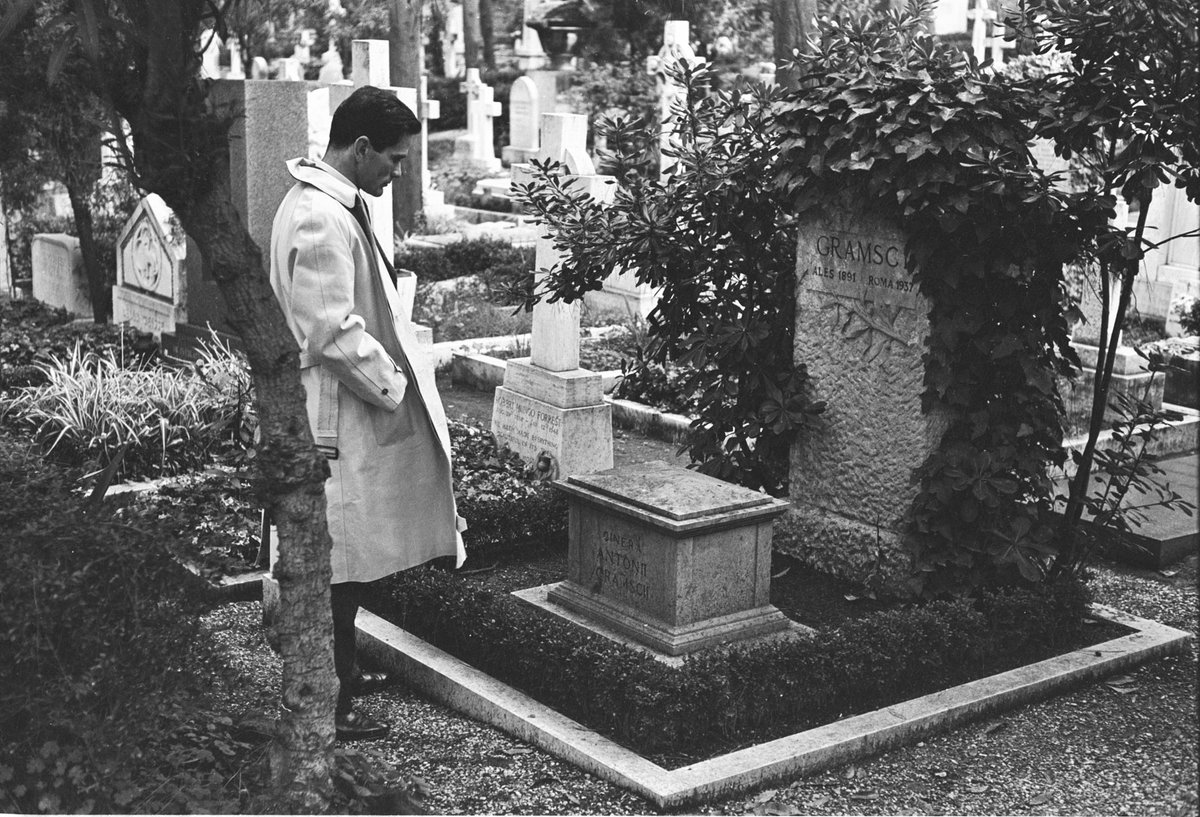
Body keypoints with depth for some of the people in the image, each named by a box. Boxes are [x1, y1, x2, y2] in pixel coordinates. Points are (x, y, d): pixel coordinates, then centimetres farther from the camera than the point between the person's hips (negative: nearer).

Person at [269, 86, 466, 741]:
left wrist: (398, 380, 14)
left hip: (363, 411, 10)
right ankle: (326, 707, 11)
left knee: (352, 563, 20)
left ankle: (343, 672, 35)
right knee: (339, 565, 0)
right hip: (342, 421, -10)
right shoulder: (319, 220, -21)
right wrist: (395, 390, -15)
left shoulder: (340, 206, 12)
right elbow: (335, 334, -26)